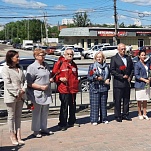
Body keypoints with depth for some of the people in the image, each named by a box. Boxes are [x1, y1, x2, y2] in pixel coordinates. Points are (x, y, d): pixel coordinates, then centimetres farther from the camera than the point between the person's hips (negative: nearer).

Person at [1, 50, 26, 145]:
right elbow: (8, 84, -15)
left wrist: (23, 89, -6)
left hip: (20, 96, 6)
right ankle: (13, 137, 13)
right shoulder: (5, 69, -9)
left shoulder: (20, 68, 11)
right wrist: (17, 93, -15)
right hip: (11, 97, -6)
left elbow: (24, 80, 11)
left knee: (18, 116, 11)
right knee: (11, 116, 4)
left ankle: (18, 136, 18)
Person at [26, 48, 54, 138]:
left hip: (47, 93, 7)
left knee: (45, 112, 15)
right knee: (37, 113, 2)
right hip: (37, 94, -7)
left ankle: (44, 128, 28)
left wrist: (50, 80, 6)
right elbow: (29, 83, -14)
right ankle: (36, 130, 14)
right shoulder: (32, 67, -11)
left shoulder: (46, 65, 12)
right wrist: (41, 87, -19)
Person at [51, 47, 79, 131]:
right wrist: (60, 78, -20)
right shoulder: (59, 63, -5)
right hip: (64, 89, -6)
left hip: (73, 89, 6)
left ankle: (72, 122, 29)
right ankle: (62, 124, 5)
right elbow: (54, 75, -5)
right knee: (64, 107, -4)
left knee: (73, 106, 14)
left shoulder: (74, 64, 14)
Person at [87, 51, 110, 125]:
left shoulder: (106, 66, 10)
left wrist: (108, 80, -3)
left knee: (103, 104, 8)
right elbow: (88, 77, 0)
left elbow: (109, 76, 19)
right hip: (95, 88, -3)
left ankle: (104, 119, 19)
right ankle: (94, 120, 3)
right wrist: (96, 78, -15)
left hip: (104, 87, 3)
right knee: (95, 104, -4)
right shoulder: (92, 66, 2)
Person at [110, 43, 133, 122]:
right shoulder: (114, 58, -3)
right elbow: (112, 71, -10)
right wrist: (122, 76, -14)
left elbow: (132, 69, 17)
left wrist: (130, 77, 1)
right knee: (117, 101, 0)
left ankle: (125, 115, 21)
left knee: (126, 99, 11)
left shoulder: (128, 58, 13)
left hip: (127, 83, 5)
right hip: (118, 83, -5)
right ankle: (118, 116, 9)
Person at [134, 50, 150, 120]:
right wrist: (144, 80, -17)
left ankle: (144, 114, 17)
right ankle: (140, 114, 13)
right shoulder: (137, 64, -8)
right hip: (140, 84, -6)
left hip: (147, 84, 6)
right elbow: (136, 75, -11)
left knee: (145, 100, 9)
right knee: (139, 100, 1)